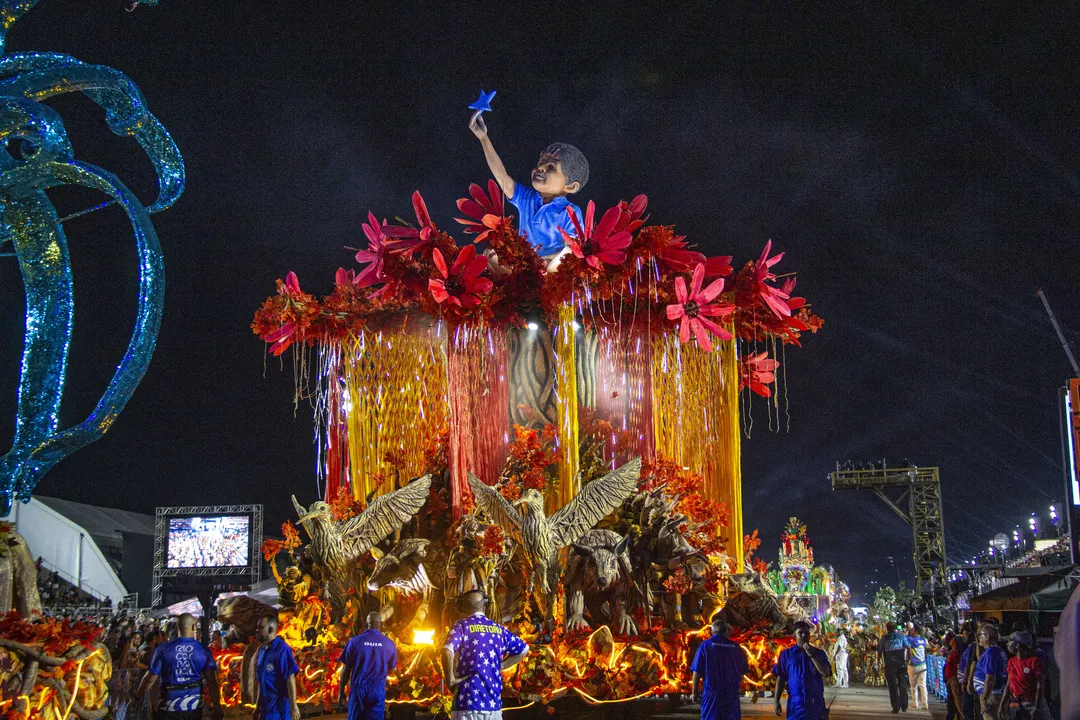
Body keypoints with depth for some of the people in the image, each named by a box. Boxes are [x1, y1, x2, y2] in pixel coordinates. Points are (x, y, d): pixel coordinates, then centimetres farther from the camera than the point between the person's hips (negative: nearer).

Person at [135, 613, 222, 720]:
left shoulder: (163, 649, -8)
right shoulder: (204, 651, -5)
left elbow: (150, 678, -4)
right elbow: (212, 682, -10)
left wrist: (138, 694, 14)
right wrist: (217, 707, -4)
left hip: (170, 707, -1)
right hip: (194, 707, 2)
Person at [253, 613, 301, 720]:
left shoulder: (281, 649, -13)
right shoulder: (262, 650, 11)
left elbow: (290, 678, -17)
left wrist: (293, 706, -20)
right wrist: (258, 705, 17)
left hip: (279, 708, -8)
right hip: (266, 708, 8)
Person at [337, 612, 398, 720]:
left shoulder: (355, 641, -4)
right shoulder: (389, 644, -1)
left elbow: (346, 668, -1)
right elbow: (391, 668, 12)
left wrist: (341, 692, 7)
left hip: (358, 689, 0)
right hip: (378, 690, 1)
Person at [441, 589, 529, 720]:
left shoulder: (461, 626, -1)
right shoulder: (498, 629, 14)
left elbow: (447, 651, -20)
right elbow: (523, 649, 25)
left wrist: (450, 680, -9)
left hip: (468, 701, -4)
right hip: (494, 702, 4)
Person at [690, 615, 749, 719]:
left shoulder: (705, 646, -5)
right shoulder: (735, 647, 2)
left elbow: (697, 672, -6)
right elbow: (743, 671, 9)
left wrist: (695, 692, 3)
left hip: (712, 694, -2)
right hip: (732, 695, 2)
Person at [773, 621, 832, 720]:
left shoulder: (819, 653, 8)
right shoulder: (786, 654, 7)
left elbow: (826, 673, -5)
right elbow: (781, 678, 6)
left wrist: (812, 655, -12)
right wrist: (777, 701, -1)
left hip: (816, 703, 1)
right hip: (795, 703, 0)